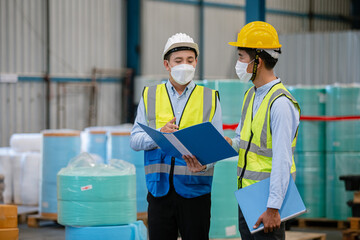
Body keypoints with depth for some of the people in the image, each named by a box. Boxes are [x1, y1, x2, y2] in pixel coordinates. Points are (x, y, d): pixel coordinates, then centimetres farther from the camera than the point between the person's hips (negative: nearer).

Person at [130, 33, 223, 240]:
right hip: (159, 188, 1)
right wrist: (160, 133, -17)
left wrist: (203, 164, -23)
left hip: (195, 188, -1)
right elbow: (135, 141, 3)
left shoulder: (210, 98, 7)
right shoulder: (150, 96, 10)